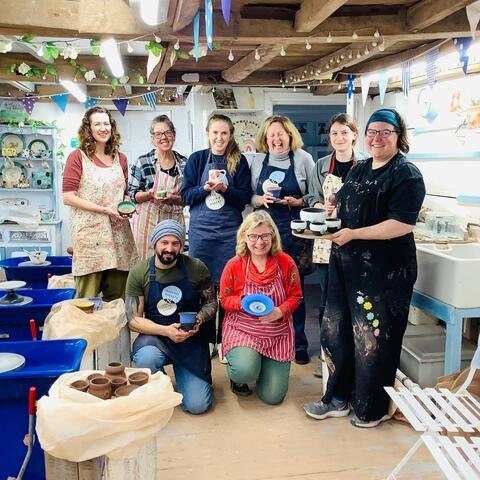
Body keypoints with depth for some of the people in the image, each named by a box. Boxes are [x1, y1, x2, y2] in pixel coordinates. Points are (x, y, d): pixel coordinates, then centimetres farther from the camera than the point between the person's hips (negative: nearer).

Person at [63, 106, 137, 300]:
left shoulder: (120, 159, 14)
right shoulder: (78, 157, -1)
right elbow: (68, 197, -8)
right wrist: (104, 209, -14)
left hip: (118, 233, 5)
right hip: (89, 233, -5)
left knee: (117, 298, 8)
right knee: (88, 299, -2)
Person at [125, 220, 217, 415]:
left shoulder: (196, 268, -7)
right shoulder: (139, 272, -7)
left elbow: (211, 303, 6)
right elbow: (134, 320, -7)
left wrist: (199, 319, -16)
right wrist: (166, 330, -22)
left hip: (191, 339, 0)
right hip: (155, 335, 0)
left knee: (197, 405, -12)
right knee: (146, 359, -36)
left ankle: (182, 374, 24)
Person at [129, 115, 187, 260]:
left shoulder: (183, 163, 6)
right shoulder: (143, 162, -2)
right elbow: (132, 194, 0)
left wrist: (174, 198, -11)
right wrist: (150, 194, -18)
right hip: (148, 221, -3)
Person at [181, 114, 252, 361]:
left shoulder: (238, 161, 4)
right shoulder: (196, 159, 6)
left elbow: (244, 198, 0)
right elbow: (186, 196, 2)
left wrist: (224, 189, -17)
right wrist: (205, 188, -15)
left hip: (229, 231, 0)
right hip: (200, 231, 1)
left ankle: (223, 339, 15)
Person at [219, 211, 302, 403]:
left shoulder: (286, 262, -6)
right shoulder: (234, 265, -8)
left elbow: (295, 297, 1)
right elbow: (224, 299, 1)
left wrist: (279, 312, -19)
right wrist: (244, 303, -20)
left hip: (277, 333, 2)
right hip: (242, 328, -1)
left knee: (273, 397, -2)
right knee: (245, 371, -32)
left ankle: (265, 365, 34)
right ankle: (237, 376, 9)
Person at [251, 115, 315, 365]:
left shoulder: (303, 159, 2)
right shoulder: (258, 161, 8)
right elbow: (249, 197, 10)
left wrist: (298, 202, -14)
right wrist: (260, 199, -10)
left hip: (295, 231, -2)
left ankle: (298, 343, 17)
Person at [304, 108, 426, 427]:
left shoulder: (406, 174, -10)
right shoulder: (359, 169, 14)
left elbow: (402, 224, -20)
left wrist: (353, 234, -21)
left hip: (384, 270, -8)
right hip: (347, 266, 8)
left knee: (374, 340, 4)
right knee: (336, 332, 14)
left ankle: (373, 409, 24)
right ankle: (338, 398, 31)